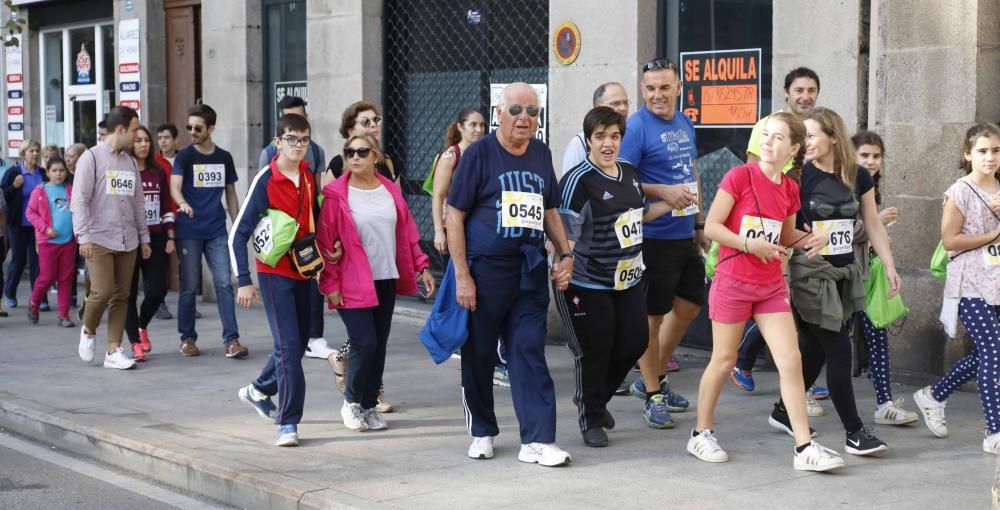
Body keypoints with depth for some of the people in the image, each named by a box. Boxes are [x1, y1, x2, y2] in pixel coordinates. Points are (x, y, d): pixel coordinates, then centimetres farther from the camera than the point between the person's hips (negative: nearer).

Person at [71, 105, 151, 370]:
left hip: (128, 241, 6)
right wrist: (83, 236, -14)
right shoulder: (92, 158, -4)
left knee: (121, 296, 4)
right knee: (102, 291, -12)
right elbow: (79, 200, -8)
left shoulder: (130, 162, 15)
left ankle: (114, 351, 8)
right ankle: (89, 331, 16)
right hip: (100, 239, -6)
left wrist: (144, 237, 16)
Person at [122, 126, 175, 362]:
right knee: (129, 292, 0)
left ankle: (142, 326, 28)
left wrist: (170, 237, 7)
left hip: (156, 239, 4)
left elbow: (166, 207, 13)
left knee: (157, 290, -1)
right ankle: (136, 344, 9)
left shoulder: (159, 171, 10)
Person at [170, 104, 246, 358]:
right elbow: (174, 186, -17)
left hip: (217, 231, 2)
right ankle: (187, 338, 16)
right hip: (189, 231, -2)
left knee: (224, 283, -5)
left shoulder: (224, 158, 9)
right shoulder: (184, 157, -1)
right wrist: (182, 203, -38)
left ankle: (231, 340, -5)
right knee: (189, 286, 3)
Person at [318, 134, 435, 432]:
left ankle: (369, 405, 20)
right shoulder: (336, 195, -8)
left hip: (386, 281, 5)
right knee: (365, 344, -11)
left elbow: (407, 233, 12)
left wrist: (422, 266, 7)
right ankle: (351, 402, 11)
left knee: (379, 346, 7)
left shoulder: (390, 191, 7)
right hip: (353, 284, -5)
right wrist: (330, 284, -11)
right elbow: (325, 242, -8)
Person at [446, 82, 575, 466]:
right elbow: (454, 216, -6)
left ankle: (537, 440, -1)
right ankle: (482, 433, 23)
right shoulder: (479, 153, -4)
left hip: (530, 271, 4)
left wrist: (565, 254, 10)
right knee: (479, 354, 7)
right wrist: (462, 275, -11)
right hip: (485, 269, -3)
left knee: (530, 352, -1)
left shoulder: (541, 154, 11)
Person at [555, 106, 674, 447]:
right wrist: (565, 270, -26)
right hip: (588, 284, -7)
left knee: (635, 342, 10)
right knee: (594, 352, 1)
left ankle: (597, 397, 34)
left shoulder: (629, 174, 8)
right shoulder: (578, 180, -16)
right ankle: (590, 419, 20)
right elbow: (565, 234, -17)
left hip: (628, 279, 7)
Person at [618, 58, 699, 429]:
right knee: (651, 315, 1)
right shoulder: (636, 127, -13)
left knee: (688, 305, 16)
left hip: (685, 234, 8)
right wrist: (663, 192, -25)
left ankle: (654, 378, 32)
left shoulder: (685, 124, 10)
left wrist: (700, 223, 18)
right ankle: (652, 396, 13)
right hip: (654, 236, -8)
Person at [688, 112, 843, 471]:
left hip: (772, 286, 5)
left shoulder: (790, 188, 5)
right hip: (733, 281, -4)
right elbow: (711, 226, -13)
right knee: (723, 360, 6)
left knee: (791, 360, -3)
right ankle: (701, 434, 24)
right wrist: (749, 244, -22)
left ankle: (805, 448, -1)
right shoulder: (740, 176, -11)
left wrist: (811, 239, -1)